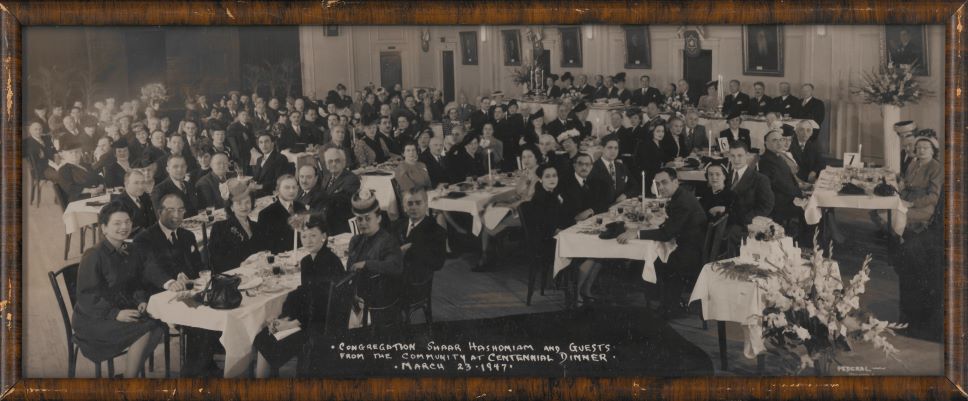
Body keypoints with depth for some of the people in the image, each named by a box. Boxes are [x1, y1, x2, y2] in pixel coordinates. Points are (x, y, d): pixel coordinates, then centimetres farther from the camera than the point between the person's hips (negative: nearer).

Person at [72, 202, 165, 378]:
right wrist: (115, 314, -26)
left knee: (158, 328, -15)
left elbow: (135, 285, 18)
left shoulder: (129, 253, 9)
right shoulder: (94, 255, -15)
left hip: (122, 310, 7)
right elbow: (87, 295, -17)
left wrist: (141, 301, -4)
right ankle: (130, 374, -9)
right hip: (93, 319, -7)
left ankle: (135, 368, 1)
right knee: (144, 331, -25)